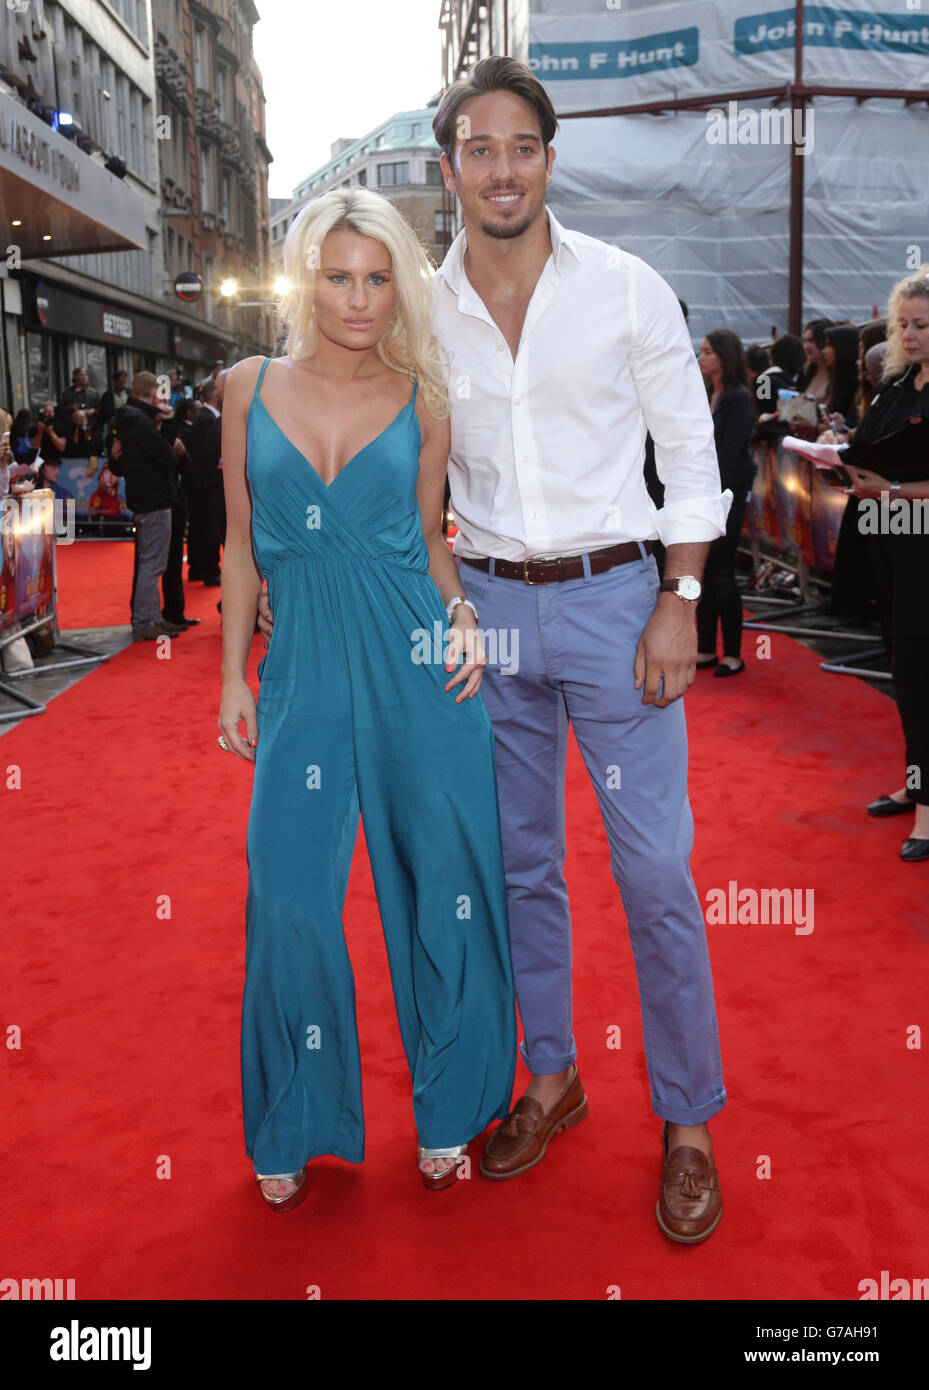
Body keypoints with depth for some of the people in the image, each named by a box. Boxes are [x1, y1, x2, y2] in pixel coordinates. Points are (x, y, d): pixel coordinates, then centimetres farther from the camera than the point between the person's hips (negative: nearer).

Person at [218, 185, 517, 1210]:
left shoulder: (421, 402, 4)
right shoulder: (248, 388, 6)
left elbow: (430, 539, 11)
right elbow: (241, 546, 9)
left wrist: (462, 616, -7)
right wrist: (232, 677, 7)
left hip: (417, 669, 0)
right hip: (304, 669, 1)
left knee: (442, 886, 4)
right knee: (290, 904, 1)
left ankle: (446, 1114, 26)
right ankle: (293, 1131, 24)